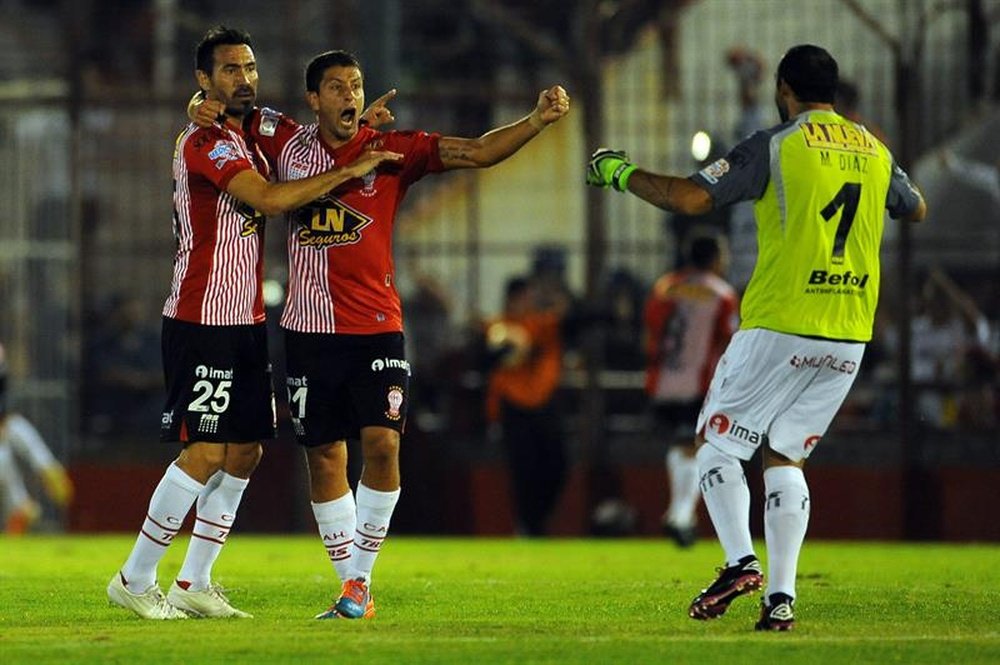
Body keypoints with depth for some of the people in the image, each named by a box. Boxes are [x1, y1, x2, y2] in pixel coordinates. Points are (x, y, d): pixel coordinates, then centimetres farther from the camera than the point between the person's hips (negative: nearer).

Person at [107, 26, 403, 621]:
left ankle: (194, 584, 13)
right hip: (202, 323, -9)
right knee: (206, 454, -11)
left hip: (246, 325, 9)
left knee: (246, 453, 7)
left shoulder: (246, 142, 16)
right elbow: (268, 198, -27)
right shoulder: (204, 143, -15)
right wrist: (349, 171, -24)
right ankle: (135, 581, -2)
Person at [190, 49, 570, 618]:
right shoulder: (287, 141, 5)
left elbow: (478, 152, -9)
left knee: (382, 443, -14)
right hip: (310, 330, 2)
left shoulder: (394, 150, -1)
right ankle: (351, 586, 12)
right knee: (325, 456, 4)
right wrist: (204, 107, -4)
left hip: (376, 328, -2)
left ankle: (360, 578, -2)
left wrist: (539, 119, -22)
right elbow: (227, 106, 19)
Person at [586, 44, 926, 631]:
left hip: (779, 328, -5)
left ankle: (741, 560, -13)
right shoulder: (876, 153, 10)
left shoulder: (776, 147, -7)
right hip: (849, 338, 5)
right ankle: (781, 597, 1)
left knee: (717, 444, 7)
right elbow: (917, 210, 29)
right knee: (785, 456, 13)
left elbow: (690, 197, -13)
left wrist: (620, 173, 1)